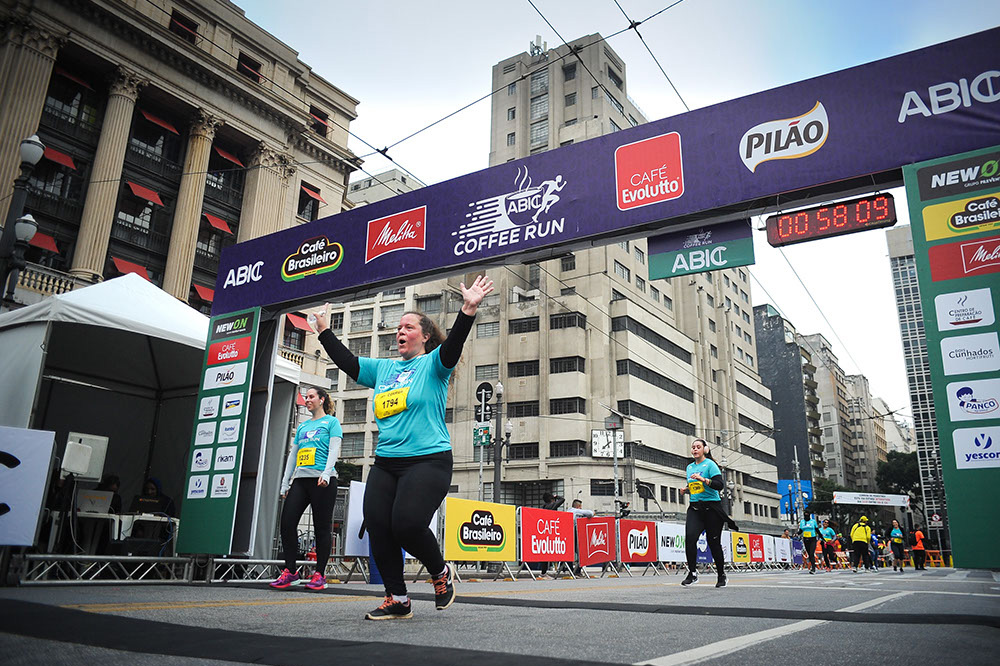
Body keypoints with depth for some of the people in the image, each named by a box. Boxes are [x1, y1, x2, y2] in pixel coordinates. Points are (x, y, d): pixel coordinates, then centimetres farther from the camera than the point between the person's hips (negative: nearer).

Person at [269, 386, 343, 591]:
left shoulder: (331, 422, 7)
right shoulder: (302, 426, 24)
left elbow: (334, 449, -5)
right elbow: (293, 454, 22)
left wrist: (326, 473, -19)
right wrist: (285, 483, 15)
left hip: (322, 480, -6)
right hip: (300, 479, 6)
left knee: (322, 527, -3)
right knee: (287, 523, -4)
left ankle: (319, 575, 3)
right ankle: (290, 572, 5)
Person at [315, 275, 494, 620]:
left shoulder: (432, 365, 2)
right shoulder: (383, 368, 19)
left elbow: (453, 346, -16)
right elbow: (347, 363, 20)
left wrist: (468, 309, -30)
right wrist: (324, 330, 19)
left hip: (428, 461, -6)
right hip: (385, 463, 6)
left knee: (407, 524, -19)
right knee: (377, 528, -2)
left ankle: (440, 573, 10)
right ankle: (397, 600, 13)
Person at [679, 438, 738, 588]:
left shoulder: (710, 464, -3)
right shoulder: (690, 467, 16)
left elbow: (719, 485, -14)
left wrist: (703, 479, -25)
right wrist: (686, 490, 8)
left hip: (711, 508, -5)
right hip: (694, 508, 5)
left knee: (714, 542, 1)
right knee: (690, 537, -16)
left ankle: (722, 575, 20)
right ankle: (692, 573, -9)